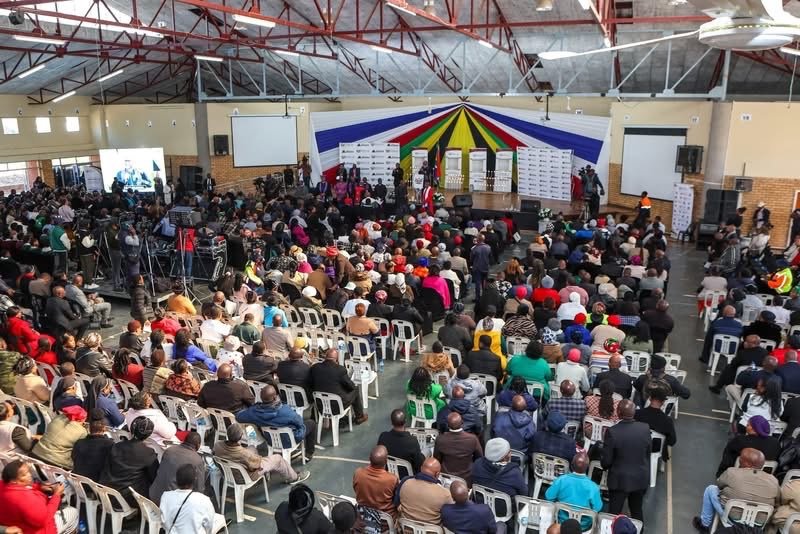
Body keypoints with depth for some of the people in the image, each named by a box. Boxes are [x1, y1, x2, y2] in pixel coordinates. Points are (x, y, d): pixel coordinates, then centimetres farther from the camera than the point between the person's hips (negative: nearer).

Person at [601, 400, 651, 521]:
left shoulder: (612, 432, -24)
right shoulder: (645, 428, -13)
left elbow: (606, 461, -16)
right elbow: (648, 453, 2)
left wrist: (604, 465, 7)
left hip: (620, 480, -4)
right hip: (641, 479, 4)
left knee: (614, 514, 12)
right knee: (637, 511, 23)